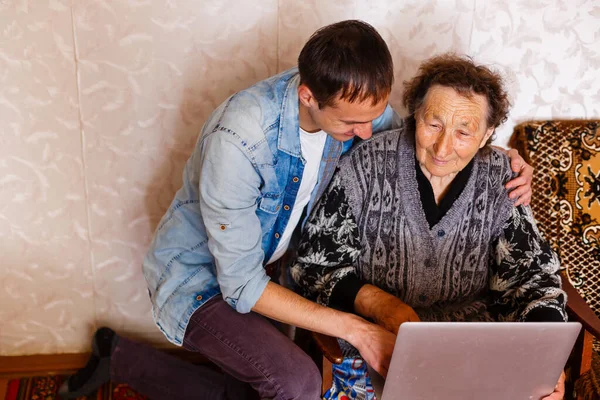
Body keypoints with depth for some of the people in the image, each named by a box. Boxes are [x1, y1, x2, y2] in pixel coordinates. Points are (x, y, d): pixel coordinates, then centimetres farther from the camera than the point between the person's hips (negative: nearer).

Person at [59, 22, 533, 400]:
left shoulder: (353, 101, -17)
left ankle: (120, 357, 26)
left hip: (269, 260, 7)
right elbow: (242, 286, -29)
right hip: (199, 275, -7)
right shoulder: (237, 140, -36)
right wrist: (355, 330, -30)